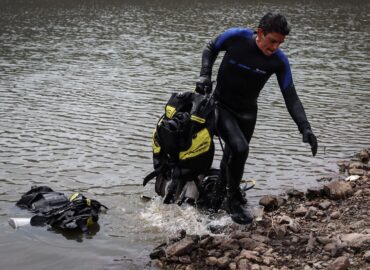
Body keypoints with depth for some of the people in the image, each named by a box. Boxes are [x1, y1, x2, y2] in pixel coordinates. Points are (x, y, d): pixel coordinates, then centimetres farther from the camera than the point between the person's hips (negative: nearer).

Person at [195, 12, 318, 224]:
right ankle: (235, 199, -5)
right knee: (240, 148, -25)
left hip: (247, 113, 3)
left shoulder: (279, 61, -15)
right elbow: (211, 49, 1)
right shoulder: (236, 37, -20)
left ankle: (218, 197, 40)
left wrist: (305, 128, -23)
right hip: (221, 107, -3)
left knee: (232, 157, 14)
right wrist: (205, 75, -12)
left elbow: (291, 97, -12)